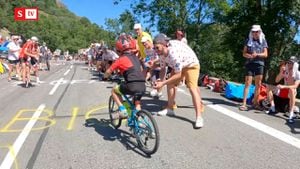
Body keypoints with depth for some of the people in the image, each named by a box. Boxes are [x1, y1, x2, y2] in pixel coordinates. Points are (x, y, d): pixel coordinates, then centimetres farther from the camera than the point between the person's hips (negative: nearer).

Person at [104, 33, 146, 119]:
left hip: (132, 86, -6)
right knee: (137, 104, 31)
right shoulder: (135, 57, 19)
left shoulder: (120, 59, 3)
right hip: (142, 86, 6)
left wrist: (105, 77, 32)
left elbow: (108, 72, 10)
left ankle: (122, 110, 10)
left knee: (114, 91, 19)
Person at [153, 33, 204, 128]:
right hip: (177, 66, 8)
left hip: (191, 64, -8)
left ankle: (199, 117, -22)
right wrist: (160, 80, -22)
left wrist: (163, 83, -36)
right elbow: (163, 68, -4)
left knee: (192, 88, -21)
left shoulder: (174, 52, -40)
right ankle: (170, 109, 20)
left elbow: (178, 75, -35)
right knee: (170, 84, 6)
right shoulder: (161, 53, -17)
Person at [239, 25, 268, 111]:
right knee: (247, 83, -5)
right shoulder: (248, 40, 8)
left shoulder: (263, 41, 10)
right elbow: (244, 53, 4)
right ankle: (244, 103, -6)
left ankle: (255, 102, 17)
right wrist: (250, 55, -18)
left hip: (259, 64, 2)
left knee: (258, 84, 5)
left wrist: (257, 54, -14)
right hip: (249, 63, -1)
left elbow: (265, 54, 4)